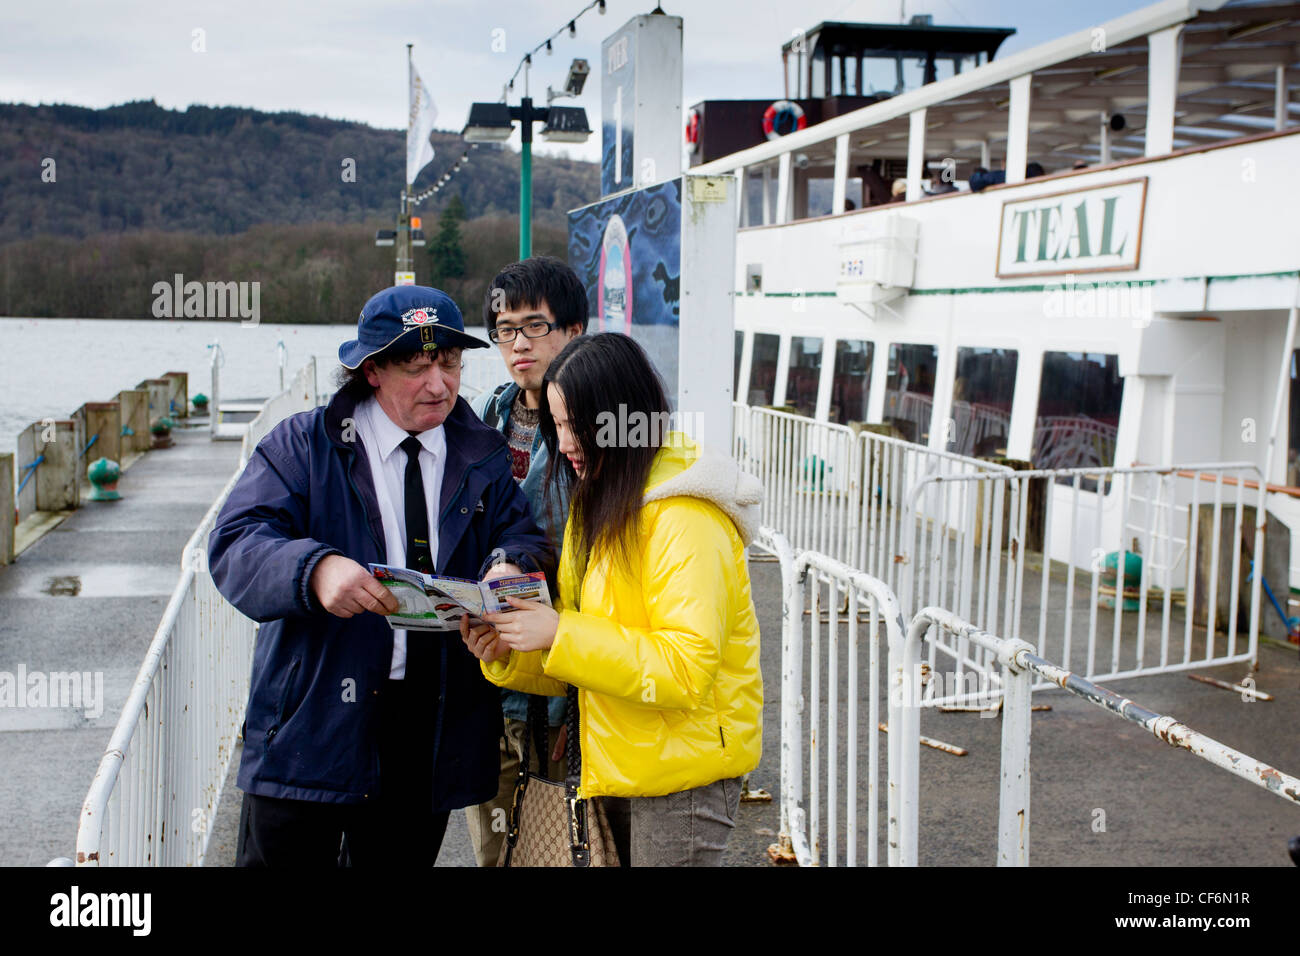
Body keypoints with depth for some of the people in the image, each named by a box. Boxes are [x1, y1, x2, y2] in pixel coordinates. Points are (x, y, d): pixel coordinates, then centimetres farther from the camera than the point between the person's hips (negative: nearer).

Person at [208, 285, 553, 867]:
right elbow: (235, 544, -12)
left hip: (434, 726, 3)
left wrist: (510, 563, -22)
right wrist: (315, 568, -33)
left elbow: (524, 533, 4)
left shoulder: (483, 458, 12)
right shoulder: (303, 446, 0)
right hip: (313, 721, -3)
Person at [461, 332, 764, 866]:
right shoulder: (597, 508, 11)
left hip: (685, 770, -8)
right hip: (620, 767, 8)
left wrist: (559, 634, -25)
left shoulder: (686, 518, -18)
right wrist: (509, 655, -7)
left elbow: (686, 668, -25)